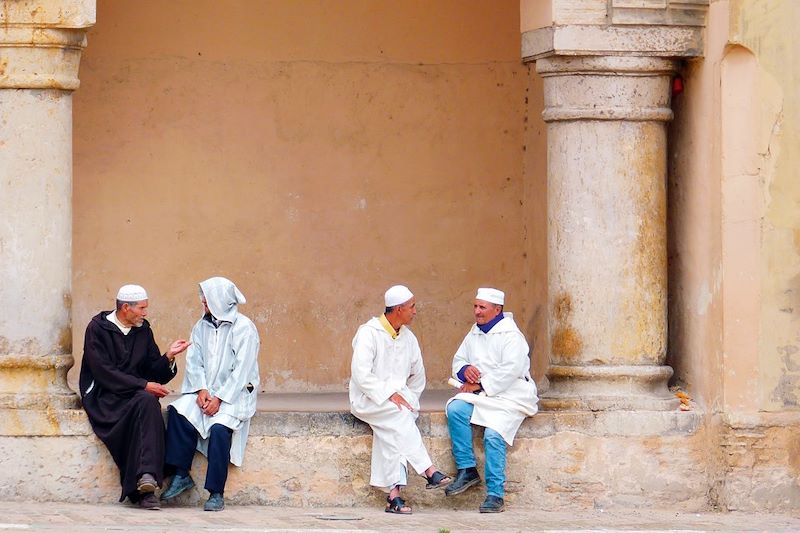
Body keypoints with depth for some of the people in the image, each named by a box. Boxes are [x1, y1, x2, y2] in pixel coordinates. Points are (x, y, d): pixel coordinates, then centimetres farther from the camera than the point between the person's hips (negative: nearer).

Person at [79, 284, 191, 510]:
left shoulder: (143, 330, 13)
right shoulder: (97, 329, -4)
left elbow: (154, 373, 13)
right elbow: (104, 373, -13)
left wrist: (168, 356, -6)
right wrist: (144, 385, -16)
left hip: (135, 393, 5)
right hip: (103, 396, -5)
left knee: (147, 403, -32)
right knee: (146, 402, -33)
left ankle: (145, 480, -42)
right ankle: (145, 487, -39)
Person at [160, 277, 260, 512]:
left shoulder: (243, 328, -7)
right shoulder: (202, 327, 13)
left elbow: (242, 370, -12)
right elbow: (194, 361, 8)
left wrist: (219, 399, -19)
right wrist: (201, 390, -11)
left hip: (234, 394, -6)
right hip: (206, 391, 6)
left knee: (219, 428, -31)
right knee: (178, 412, -23)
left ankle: (216, 494, -26)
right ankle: (181, 475, -17)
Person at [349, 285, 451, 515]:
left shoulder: (408, 338, 13)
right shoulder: (369, 333, -8)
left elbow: (418, 375, 26)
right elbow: (361, 375, -16)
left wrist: (409, 399, 12)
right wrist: (389, 395, -22)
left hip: (397, 396, 5)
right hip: (368, 398, -5)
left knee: (390, 431, -28)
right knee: (399, 416, -34)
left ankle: (393, 495, -36)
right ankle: (429, 472, -38)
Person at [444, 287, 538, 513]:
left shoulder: (511, 335, -9)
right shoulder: (474, 333, 16)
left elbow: (510, 371, -18)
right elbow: (458, 360, 21)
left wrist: (480, 386, -18)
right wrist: (465, 370, -4)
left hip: (509, 395, -7)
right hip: (480, 393, 7)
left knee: (493, 435, -27)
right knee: (455, 409, -23)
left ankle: (495, 494, -23)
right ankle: (466, 470, -18)